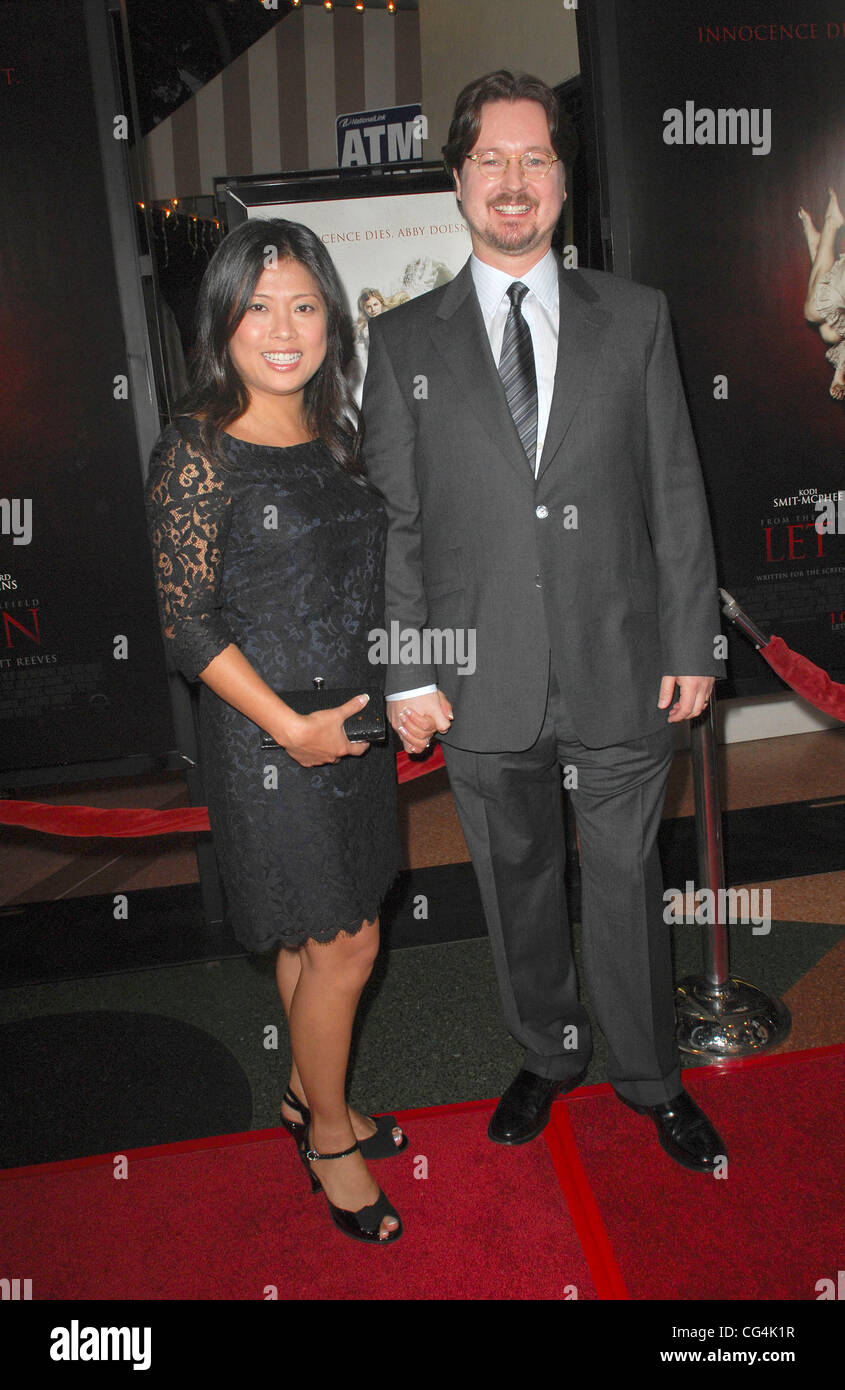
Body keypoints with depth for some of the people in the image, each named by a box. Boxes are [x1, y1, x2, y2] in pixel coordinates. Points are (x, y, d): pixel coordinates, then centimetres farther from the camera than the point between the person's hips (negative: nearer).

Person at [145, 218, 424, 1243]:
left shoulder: (330, 433, 7)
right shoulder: (196, 450, -14)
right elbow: (187, 625, -16)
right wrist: (291, 727, -18)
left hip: (353, 720, 7)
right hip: (269, 734, -7)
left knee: (315, 934, 20)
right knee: (344, 944, 4)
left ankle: (310, 1096, 42)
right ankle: (329, 1136, 29)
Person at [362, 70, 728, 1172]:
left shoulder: (635, 318, 5)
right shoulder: (405, 341, 4)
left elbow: (676, 493, 3)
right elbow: (392, 519, 2)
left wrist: (692, 644, -1)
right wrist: (407, 671, -4)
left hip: (623, 668, 0)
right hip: (485, 679, 1)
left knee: (628, 882, 12)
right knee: (517, 883, 15)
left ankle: (651, 1079, 35)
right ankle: (547, 1057, 39)